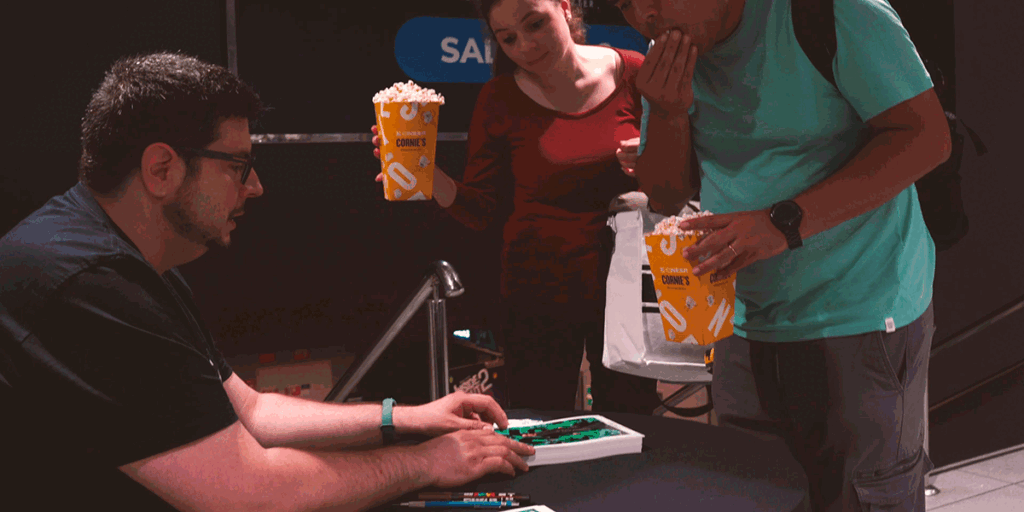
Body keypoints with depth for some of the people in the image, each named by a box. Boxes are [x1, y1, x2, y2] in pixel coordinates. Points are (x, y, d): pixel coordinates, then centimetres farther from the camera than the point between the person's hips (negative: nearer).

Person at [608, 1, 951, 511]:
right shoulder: (668, 61, 4)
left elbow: (926, 137, -19)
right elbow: (668, 192, 9)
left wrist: (786, 223, -27)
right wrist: (668, 116, -12)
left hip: (862, 315, -6)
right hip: (746, 322, 6)